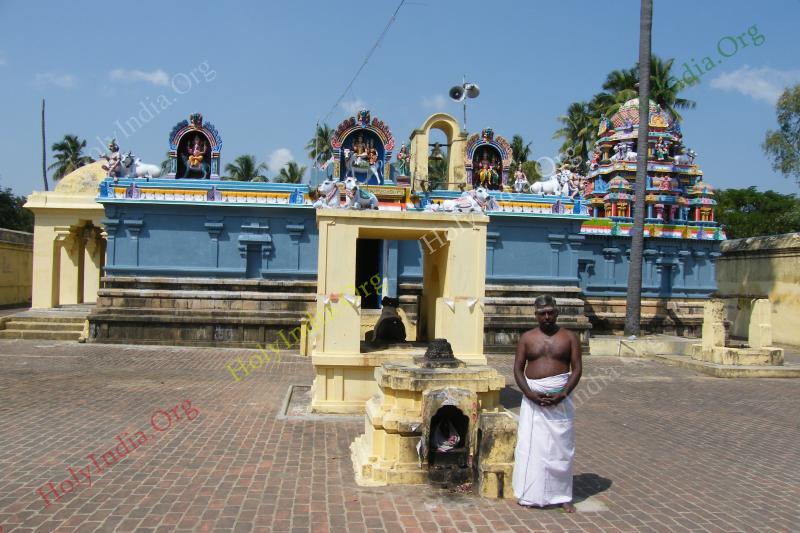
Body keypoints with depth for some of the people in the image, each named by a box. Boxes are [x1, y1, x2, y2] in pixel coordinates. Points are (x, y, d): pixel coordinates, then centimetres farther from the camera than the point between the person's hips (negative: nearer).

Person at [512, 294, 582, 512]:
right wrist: (530, 393, -13)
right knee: (530, 445, 2)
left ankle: (562, 495, 16)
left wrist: (563, 394, -15)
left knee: (560, 446, 4)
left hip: (560, 398, -1)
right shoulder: (527, 338, 5)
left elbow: (576, 369, -1)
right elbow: (518, 369, 2)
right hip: (532, 397, 1)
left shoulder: (569, 337, 3)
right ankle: (531, 494, 13)